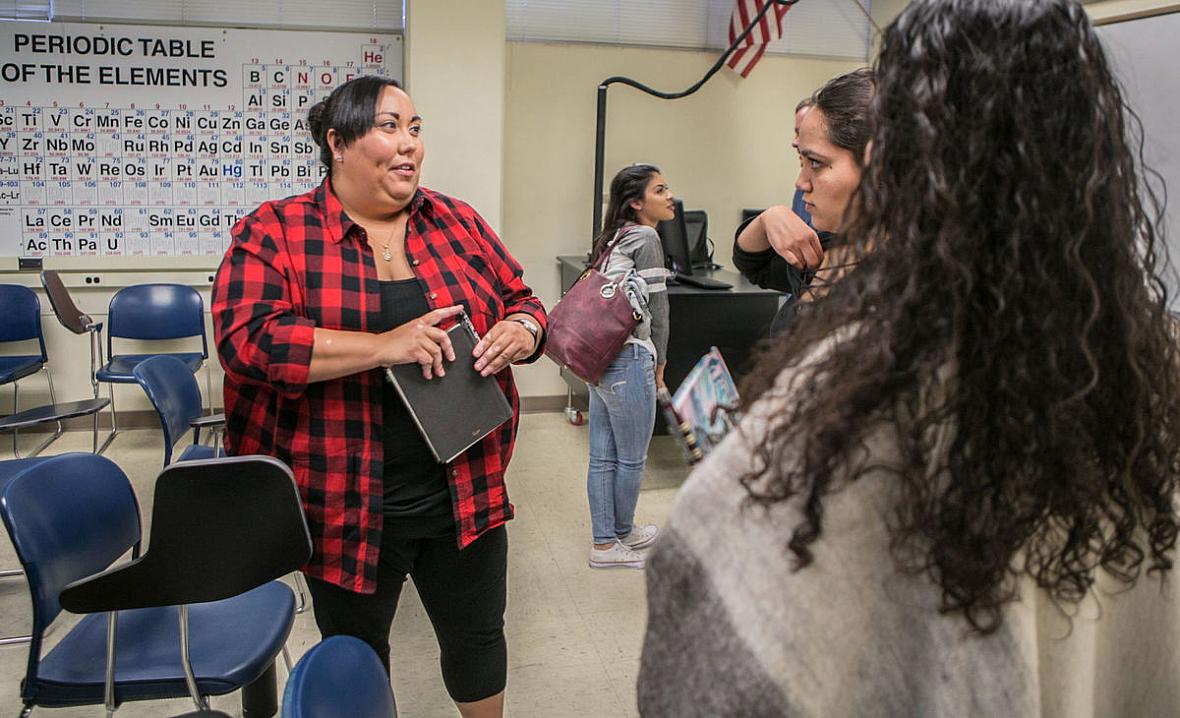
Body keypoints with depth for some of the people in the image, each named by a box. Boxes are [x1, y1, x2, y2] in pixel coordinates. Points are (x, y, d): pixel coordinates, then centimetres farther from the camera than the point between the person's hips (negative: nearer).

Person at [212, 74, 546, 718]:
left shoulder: (457, 222, 5)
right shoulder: (274, 233, -7)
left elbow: (521, 301, 12)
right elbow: (246, 339, -19)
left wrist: (521, 331, -13)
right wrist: (384, 346, -26)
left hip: (467, 490, 3)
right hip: (347, 502, -3)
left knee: (477, 635, 19)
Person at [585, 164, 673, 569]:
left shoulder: (611, 239, 15)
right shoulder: (646, 239, -9)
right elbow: (657, 308, -9)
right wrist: (659, 364, 3)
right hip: (629, 360, -9)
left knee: (603, 456, 12)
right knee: (631, 458, 7)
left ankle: (604, 544, 21)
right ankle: (622, 532, 24)